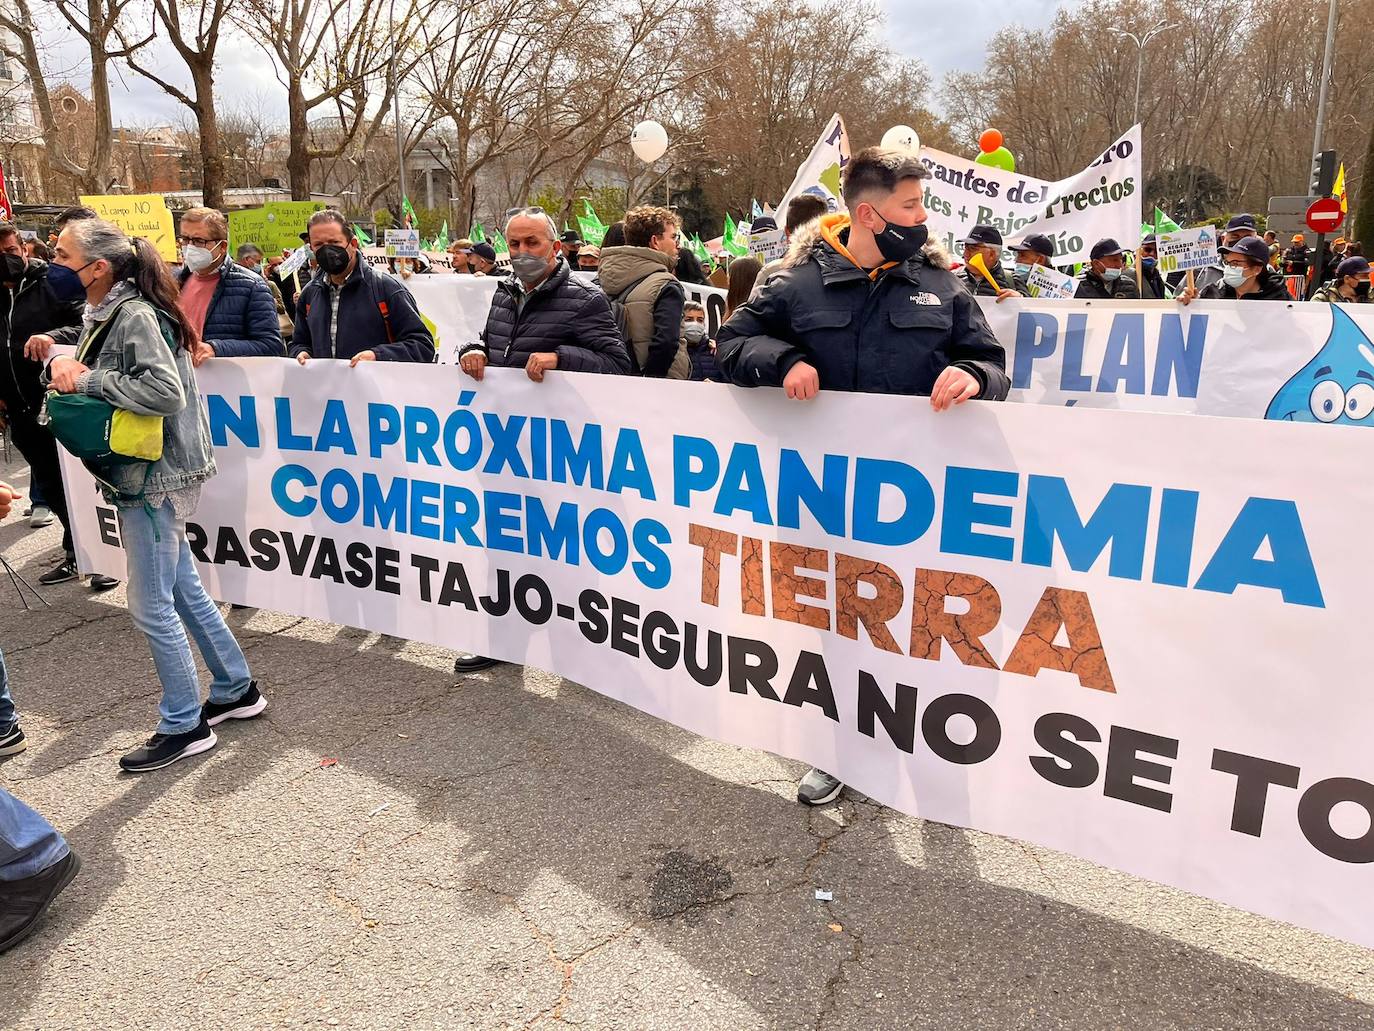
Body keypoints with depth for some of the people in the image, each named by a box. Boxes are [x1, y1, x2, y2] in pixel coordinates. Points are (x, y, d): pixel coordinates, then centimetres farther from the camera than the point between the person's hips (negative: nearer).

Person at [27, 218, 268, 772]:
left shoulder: (136, 316, -18)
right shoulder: (102, 316, 11)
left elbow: (167, 392, -29)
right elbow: (77, 358, 14)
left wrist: (88, 380, -21)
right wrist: (57, 357, -7)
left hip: (155, 478, -10)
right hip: (141, 476, 10)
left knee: (151, 607, 0)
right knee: (184, 590, 18)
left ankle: (185, 726, 15)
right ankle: (236, 690, 31)